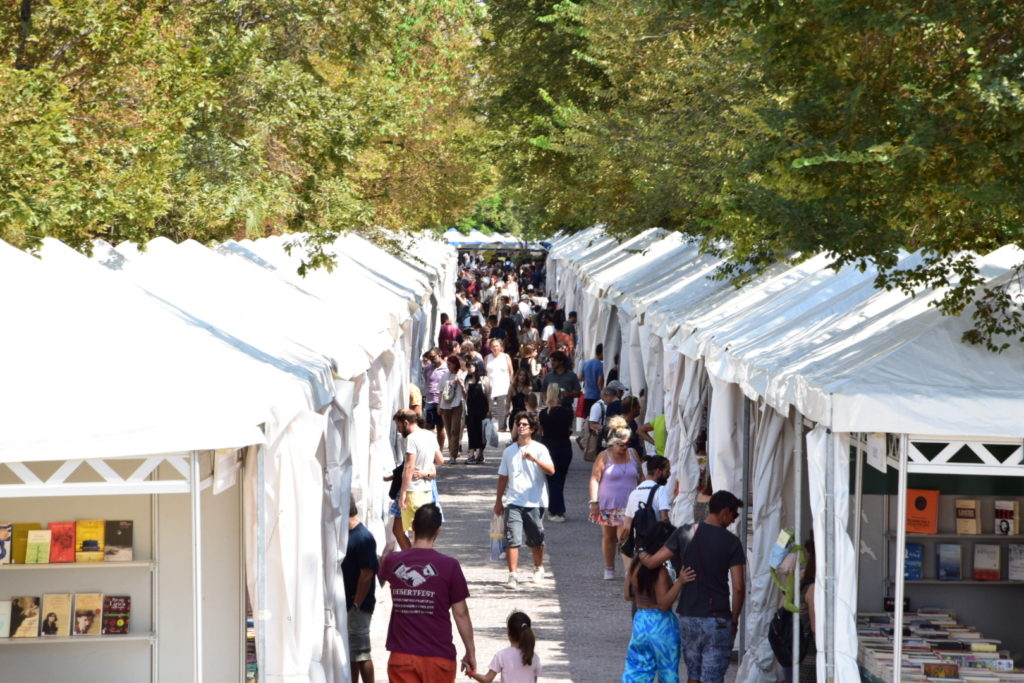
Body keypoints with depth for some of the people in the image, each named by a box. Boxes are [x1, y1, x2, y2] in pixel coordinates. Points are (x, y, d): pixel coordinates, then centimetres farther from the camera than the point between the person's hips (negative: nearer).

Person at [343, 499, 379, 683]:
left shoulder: (363, 538, -17)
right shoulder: (345, 534, 11)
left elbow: (367, 574, -20)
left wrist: (356, 605, -19)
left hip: (358, 606, -9)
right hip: (345, 605, 9)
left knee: (360, 654, -4)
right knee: (350, 653, 15)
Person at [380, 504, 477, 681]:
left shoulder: (393, 562, -1)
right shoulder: (449, 566, -9)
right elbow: (461, 613, -5)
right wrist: (470, 651, 6)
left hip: (402, 656, 2)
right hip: (439, 656, -2)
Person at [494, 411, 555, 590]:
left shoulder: (539, 449, -1)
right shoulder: (509, 451, 11)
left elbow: (551, 470, -14)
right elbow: (503, 477, 17)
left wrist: (534, 458, -27)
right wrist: (499, 501, 16)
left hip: (535, 502, -2)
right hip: (513, 502, 2)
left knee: (535, 540, 11)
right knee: (512, 539, -12)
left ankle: (538, 569, 34)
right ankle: (513, 575, -13)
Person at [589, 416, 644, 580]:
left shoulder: (633, 454, 6)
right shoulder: (604, 456, -5)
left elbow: (640, 477, 15)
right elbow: (594, 479, -7)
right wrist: (594, 502, -12)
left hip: (628, 505, 1)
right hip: (608, 505, -1)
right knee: (608, 537, 12)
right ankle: (609, 569, 26)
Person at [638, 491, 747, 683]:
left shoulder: (685, 533, -2)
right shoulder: (731, 542, -7)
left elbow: (652, 562, -4)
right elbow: (738, 588, -10)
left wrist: (641, 554, 19)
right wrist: (734, 619, 3)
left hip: (688, 616, 3)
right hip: (717, 620, -3)